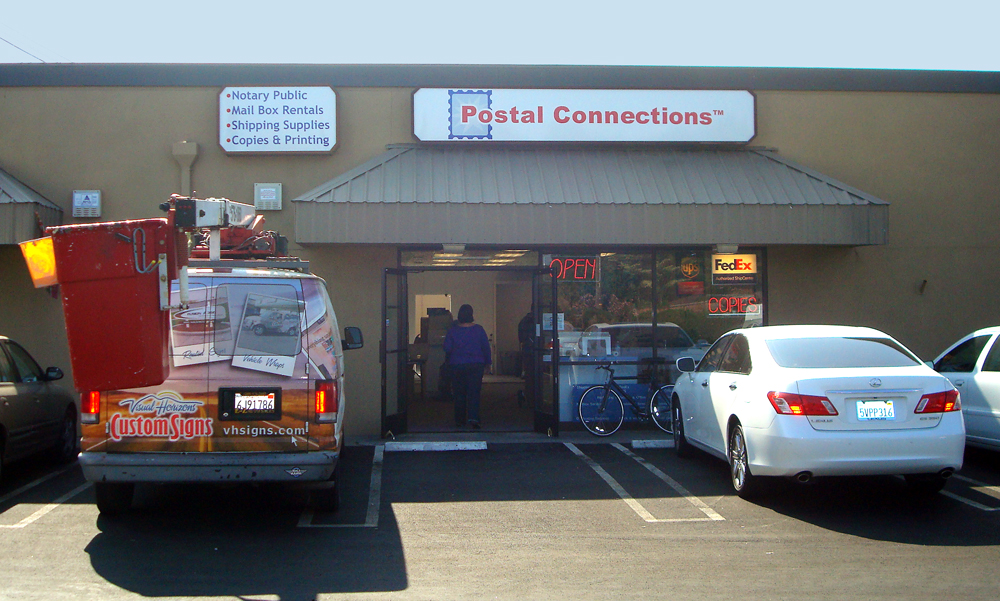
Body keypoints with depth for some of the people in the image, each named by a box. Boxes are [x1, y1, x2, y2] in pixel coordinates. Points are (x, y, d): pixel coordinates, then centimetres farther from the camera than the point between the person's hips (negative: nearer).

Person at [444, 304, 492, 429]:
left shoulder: (452, 330, -5)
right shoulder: (478, 329, -3)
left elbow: (447, 348, -4)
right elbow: (486, 347, 0)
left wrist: (448, 361, 14)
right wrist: (487, 362, 12)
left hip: (457, 366, 1)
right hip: (476, 365, 0)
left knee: (459, 393, 9)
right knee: (474, 392, -2)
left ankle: (459, 420, 15)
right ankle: (473, 418, -18)